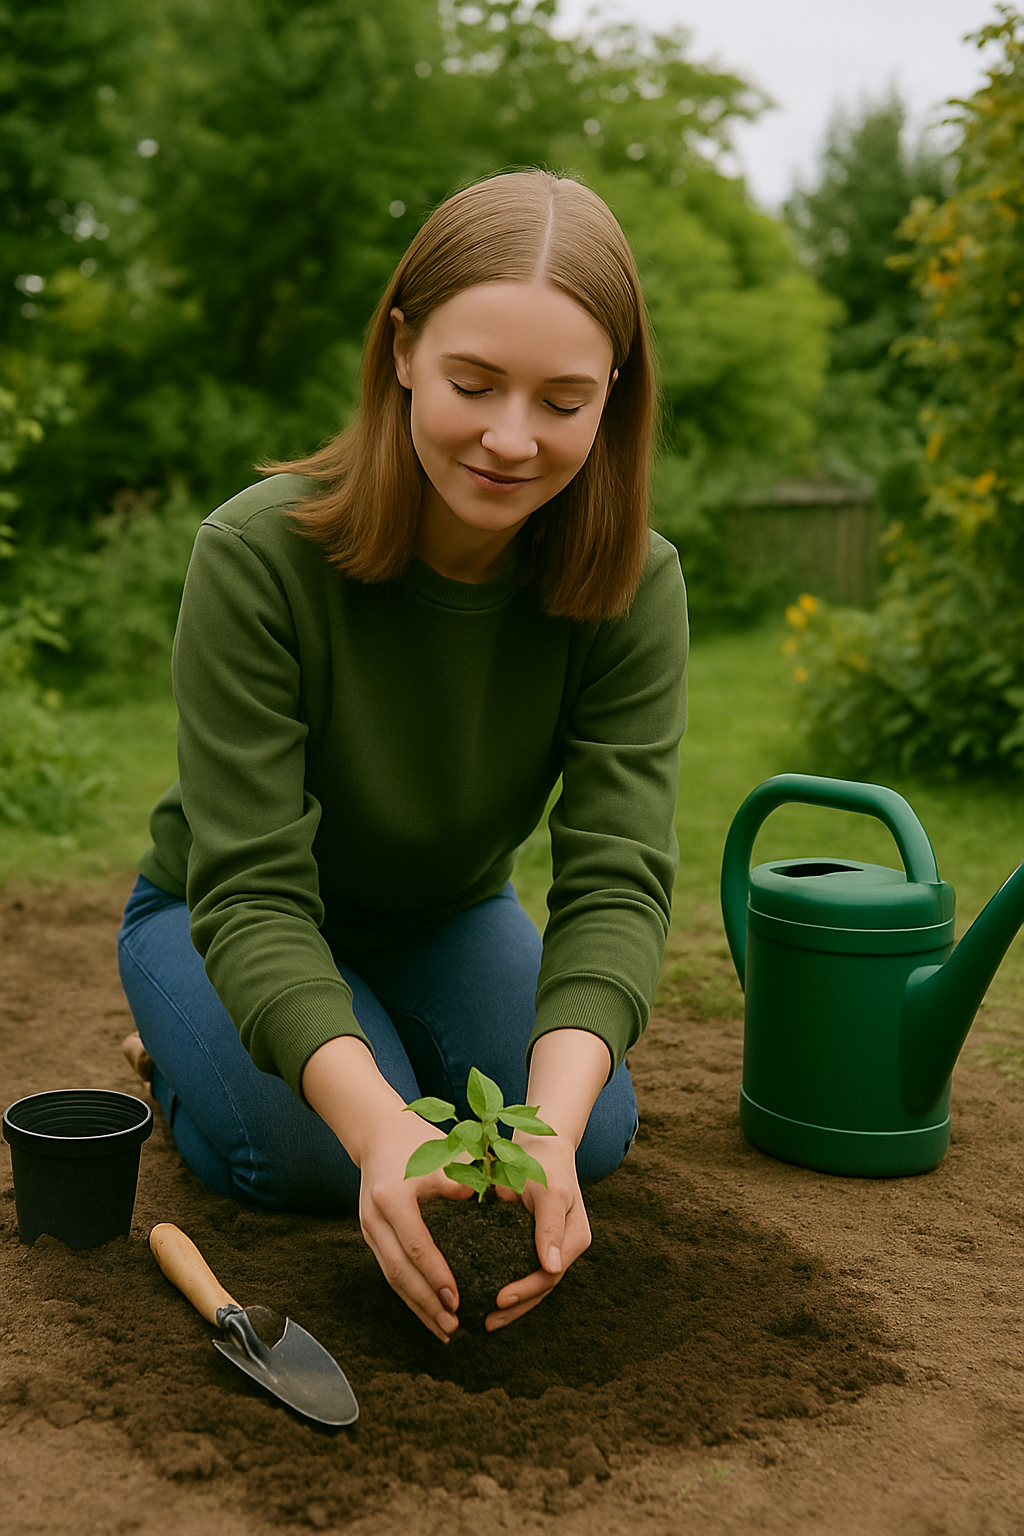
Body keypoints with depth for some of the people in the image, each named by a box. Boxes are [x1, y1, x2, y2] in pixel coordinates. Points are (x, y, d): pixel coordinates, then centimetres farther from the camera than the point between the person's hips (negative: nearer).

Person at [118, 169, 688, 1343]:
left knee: (595, 1135, -13)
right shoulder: (258, 554, -33)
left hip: (447, 918, 3)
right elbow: (250, 890, -34)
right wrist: (376, 1122, -50)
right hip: (220, 920, -3)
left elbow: (618, 876, -29)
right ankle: (181, 1045, 10)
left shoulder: (634, 586, -24)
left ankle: (393, 1037, 17)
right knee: (320, 1157, -25)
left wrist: (551, 1121, -47)